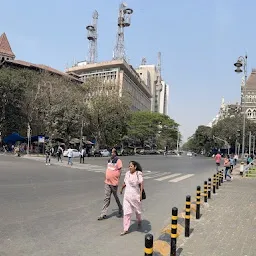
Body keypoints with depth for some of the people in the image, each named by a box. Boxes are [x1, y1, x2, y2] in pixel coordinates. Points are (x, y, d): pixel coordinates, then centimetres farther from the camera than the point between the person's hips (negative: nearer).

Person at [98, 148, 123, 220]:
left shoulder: (118, 161, -12)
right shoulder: (109, 160, 10)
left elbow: (119, 171, -13)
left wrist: (116, 180, -13)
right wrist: (107, 178, 15)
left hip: (114, 183, -6)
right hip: (107, 182, 6)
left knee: (116, 197, 11)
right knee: (107, 198, 7)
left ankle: (120, 210, 33)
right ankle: (103, 214, 10)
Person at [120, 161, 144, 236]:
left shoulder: (138, 174, -12)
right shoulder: (127, 173, 0)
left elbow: (141, 184, -13)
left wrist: (141, 194, -19)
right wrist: (121, 189, 28)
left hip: (135, 196, -3)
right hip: (127, 196, 3)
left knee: (137, 210, 17)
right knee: (126, 212, 0)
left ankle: (139, 221, 48)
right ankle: (126, 229, 7)